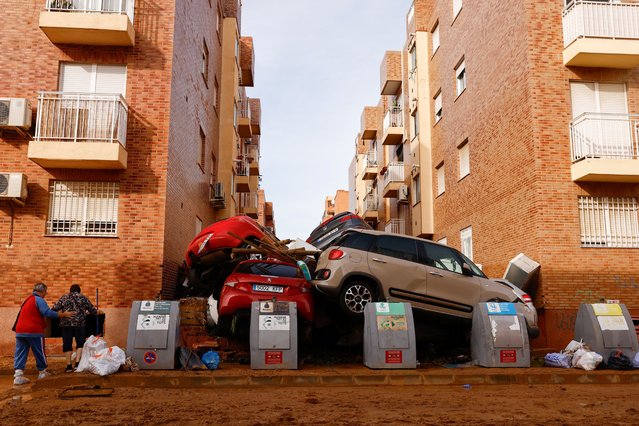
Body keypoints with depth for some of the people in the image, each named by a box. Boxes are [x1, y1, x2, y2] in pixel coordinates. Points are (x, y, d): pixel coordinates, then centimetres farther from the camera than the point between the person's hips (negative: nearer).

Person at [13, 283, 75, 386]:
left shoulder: (28, 300, 19)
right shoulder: (39, 300, -10)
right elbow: (48, 313, -20)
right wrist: (63, 315, -15)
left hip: (20, 331, 8)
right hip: (34, 331, -8)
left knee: (20, 353, 4)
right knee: (39, 352, 7)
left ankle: (18, 375, -6)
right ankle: (42, 372, 20)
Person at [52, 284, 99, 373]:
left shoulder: (64, 298, 13)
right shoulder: (83, 298, 12)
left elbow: (55, 308, 3)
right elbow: (93, 311, 14)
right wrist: (96, 311, 35)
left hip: (66, 323, 1)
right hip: (79, 323, -1)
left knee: (67, 344, 7)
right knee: (80, 343, 9)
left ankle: (69, 365, 7)